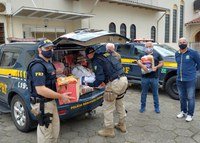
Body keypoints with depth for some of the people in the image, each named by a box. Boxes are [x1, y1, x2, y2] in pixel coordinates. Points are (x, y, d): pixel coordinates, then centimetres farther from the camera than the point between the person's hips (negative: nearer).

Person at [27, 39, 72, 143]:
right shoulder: (38, 66, -21)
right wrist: (61, 96, -23)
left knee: (54, 130, 23)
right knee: (46, 134, 3)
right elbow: (41, 90, -30)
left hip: (51, 102, 10)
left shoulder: (48, 64, 11)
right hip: (42, 104, -10)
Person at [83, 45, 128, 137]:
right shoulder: (107, 55, 15)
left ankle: (109, 130, 21)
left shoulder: (96, 61, -9)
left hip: (114, 83, -9)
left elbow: (100, 79, -14)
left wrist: (90, 84, 2)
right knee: (119, 104, 26)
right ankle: (122, 125, 40)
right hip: (124, 79, 9)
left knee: (107, 108, 8)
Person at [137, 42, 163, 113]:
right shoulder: (142, 55, 12)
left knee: (155, 93, 8)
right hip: (145, 77, 1)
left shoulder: (157, 54, 11)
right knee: (144, 93, 9)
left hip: (154, 77, 0)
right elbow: (138, 62, -3)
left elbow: (161, 63, 8)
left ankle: (156, 107, 22)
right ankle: (143, 106, 22)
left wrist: (156, 67, -13)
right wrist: (142, 66, -25)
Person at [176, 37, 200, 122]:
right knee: (182, 97, 15)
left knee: (190, 98, 3)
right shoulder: (177, 54, 7)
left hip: (190, 80, -5)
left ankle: (190, 114, 14)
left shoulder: (193, 53, -8)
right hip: (179, 79, 5)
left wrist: (193, 70, 13)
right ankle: (183, 112, 31)